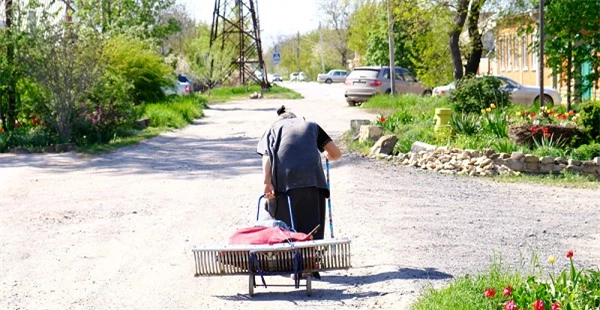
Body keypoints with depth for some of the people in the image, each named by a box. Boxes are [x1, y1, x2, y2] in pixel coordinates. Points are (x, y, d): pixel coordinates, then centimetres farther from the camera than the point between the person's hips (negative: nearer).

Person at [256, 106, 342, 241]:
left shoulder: (273, 128, 25)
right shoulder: (311, 125, 28)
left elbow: (266, 156, 4)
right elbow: (336, 154, 21)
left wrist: (267, 182, -8)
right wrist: (326, 156, 45)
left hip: (283, 181, 0)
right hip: (312, 178, 1)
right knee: (312, 227, 4)